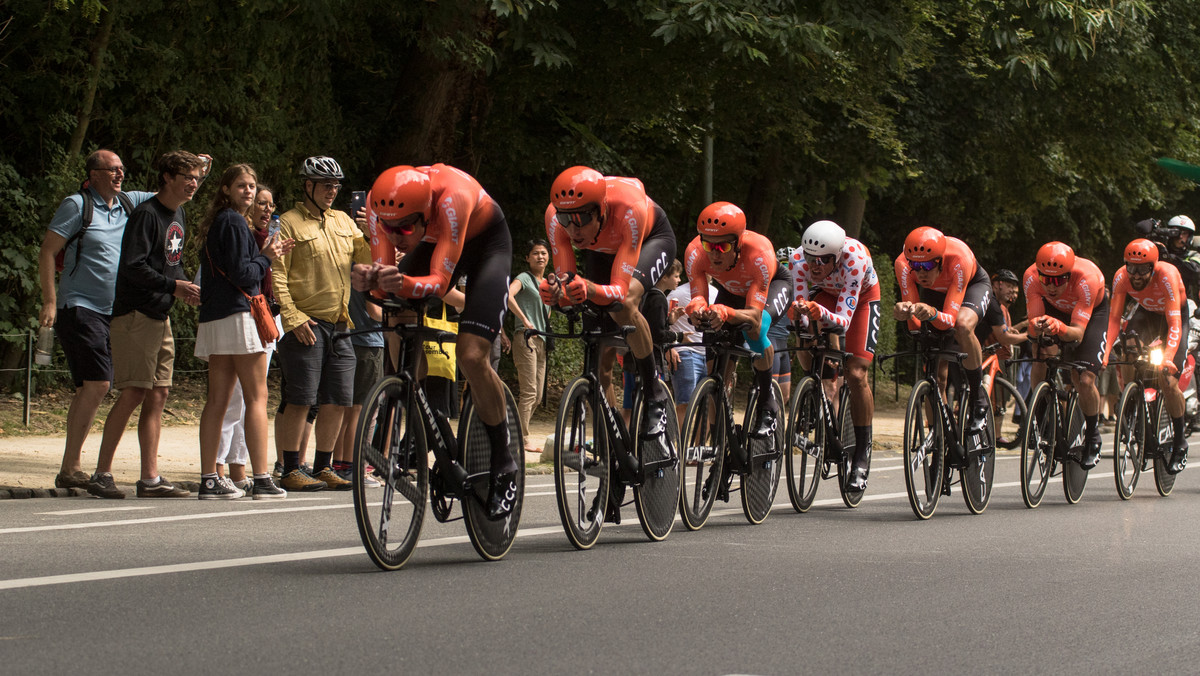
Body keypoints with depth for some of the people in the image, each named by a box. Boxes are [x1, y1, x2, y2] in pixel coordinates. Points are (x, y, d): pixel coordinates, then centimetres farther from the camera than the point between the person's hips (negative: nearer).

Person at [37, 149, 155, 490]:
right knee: (97, 383, -17)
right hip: (79, 307, -7)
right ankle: (70, 468, -14)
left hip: (113, 310, 7)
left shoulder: (129, 203, 12)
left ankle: (72, 467, 12)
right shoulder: (76, 205, -5)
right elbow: (47, 251, -6)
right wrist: (49, 301, -13)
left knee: (89, 388, 8)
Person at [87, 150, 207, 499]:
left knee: (157, 395, 6)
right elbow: (133, 265, -19)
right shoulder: (146, 214, -12)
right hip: (135, 313, -9)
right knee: (133, 394, -11)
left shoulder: (179, 214, 16)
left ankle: (150, 478, 8)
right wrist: (173, 286, -19)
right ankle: (101, 474, -6)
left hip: (161, 316, 9)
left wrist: (185, 287, 6)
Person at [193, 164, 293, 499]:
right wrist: (266, 257, 0)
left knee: (217, 400, 6)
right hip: (238, 317, -9)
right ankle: (261, 479, -8)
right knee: (257, 397, -6)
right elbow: (242, 275, -16)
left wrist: (266, 255, 17)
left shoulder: (216, 223, 20)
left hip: (214, 318, 9)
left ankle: (209, 478, 4)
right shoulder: (234, 223, -9)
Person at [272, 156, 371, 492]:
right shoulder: (289, 223, -1)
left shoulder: (343, 221, 18)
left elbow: (368, 259, 13)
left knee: (337, 403, 7)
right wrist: (292, 318, -15)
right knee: (299, 401, -7)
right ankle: (290, 470, -1)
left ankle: (323, 467, 18)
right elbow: (276, 275, -7)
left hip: (339, 326, 6)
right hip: (305, 325, -6)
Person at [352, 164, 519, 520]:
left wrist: (404, 284, -61)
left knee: (471, 355, -20)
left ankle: (503, 464, -4)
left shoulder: (451, 198, -42)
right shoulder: (381, 202, -28)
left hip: (486, 242, -5)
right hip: (434, 241, 5)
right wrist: (369, 279, -47)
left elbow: (440, 281, -40)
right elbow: (383, 265, -24)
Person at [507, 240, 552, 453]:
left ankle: (516, 434, 15)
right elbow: (508, 295, -23)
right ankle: (524, 439, -11)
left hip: (542, 340, 8)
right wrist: (524, 319, -27)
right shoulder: (524, 278, -3)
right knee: (529, 391, -13)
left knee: (537, 396, 7)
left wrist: (547, 328, 14)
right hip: (525, 338, -8)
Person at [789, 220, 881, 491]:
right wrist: (799, 314, -55)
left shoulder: (854, 258, -41)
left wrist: (822, 314, -62)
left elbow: (844, 321, -43)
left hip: (862, 296, -3)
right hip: (825, 293, 4)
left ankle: (862, 454, -2)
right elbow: (802, 311, -32)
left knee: (856, 374, -14)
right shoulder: (799, 259, -32)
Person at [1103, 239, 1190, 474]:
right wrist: (1106, 351, -41)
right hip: (1146, 313, 3)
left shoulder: (1167, 275, -36)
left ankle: (1180, 442, 4)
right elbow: (1114, 317, -26)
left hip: (1177, 315, -3)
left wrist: (1168, 357, -54)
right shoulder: (1121, 277, -26)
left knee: (1168, 380, -16)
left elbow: (1174, 323, -40)